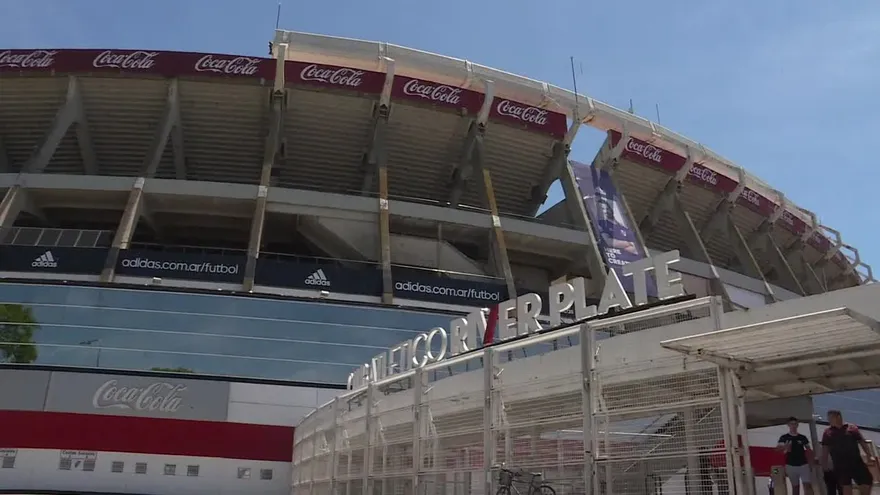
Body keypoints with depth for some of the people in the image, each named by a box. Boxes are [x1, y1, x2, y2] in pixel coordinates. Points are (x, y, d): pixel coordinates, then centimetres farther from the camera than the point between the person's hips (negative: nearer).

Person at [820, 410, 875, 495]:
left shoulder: (852, 428, 5)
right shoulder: (828, 432, 7)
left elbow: (862, 442, 4)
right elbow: (825, 450, 6)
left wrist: (869, 456, -6)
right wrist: (824, 465, 1)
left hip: (856, 462, 0)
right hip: (840, 466, 0)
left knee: (867, 484, -1)